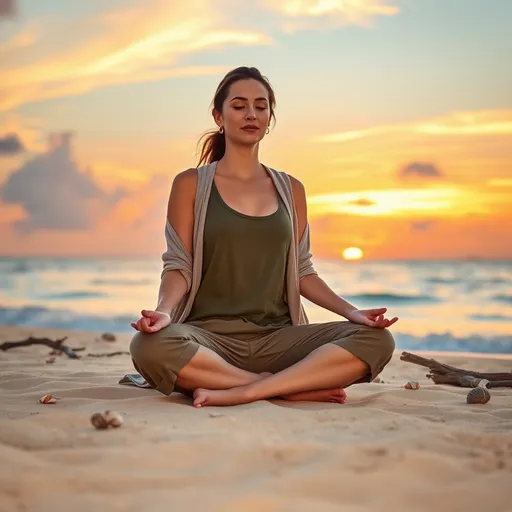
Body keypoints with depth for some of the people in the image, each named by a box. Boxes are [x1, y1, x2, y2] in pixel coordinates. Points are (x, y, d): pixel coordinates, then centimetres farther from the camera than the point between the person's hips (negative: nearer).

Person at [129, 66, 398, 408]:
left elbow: (301, 270, 15)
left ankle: (245, 392, -25)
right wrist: (164, 310, -20)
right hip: (210, 335, -2)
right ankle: (295, 387, -23)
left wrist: (351, 311, -1)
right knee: (150, 347, -38)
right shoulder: (191, 185, 7)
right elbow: (179, 266, 1)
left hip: (277, 337, 3)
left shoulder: (290, 189, 16)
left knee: (376, 340, -22)